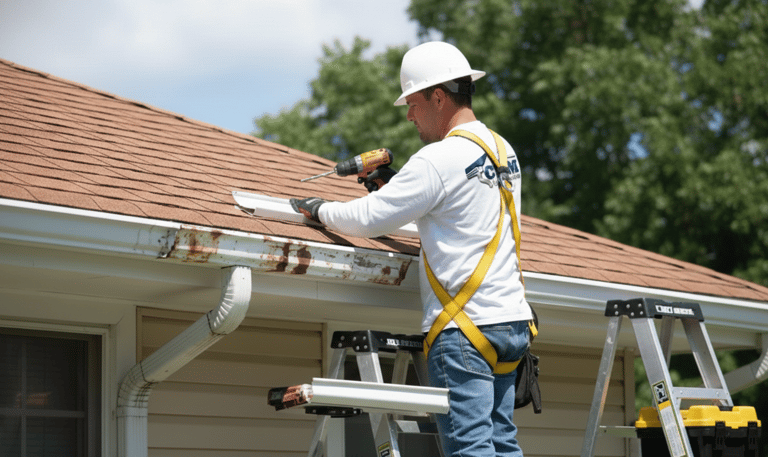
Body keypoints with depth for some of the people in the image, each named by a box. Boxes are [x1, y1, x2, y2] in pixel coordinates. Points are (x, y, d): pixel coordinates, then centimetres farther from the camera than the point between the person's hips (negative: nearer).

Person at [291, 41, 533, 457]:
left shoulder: (439, 159, -13)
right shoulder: (502, 150, 14)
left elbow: (368, 220, -12)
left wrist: (319, 209, 6)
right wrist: (399, 183, 18)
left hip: (465, 326, -9)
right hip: (511, 317, 9)